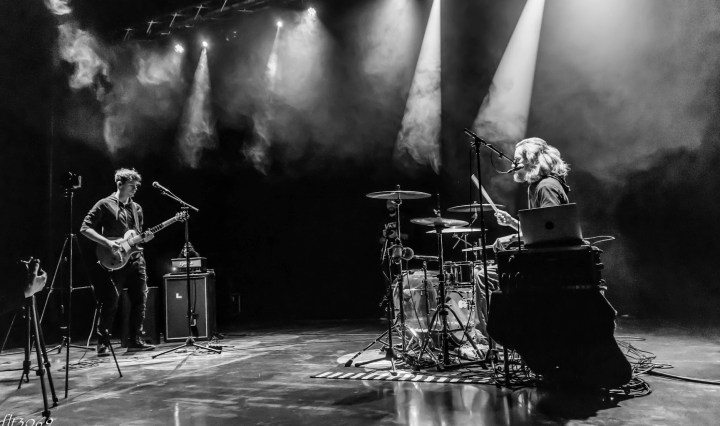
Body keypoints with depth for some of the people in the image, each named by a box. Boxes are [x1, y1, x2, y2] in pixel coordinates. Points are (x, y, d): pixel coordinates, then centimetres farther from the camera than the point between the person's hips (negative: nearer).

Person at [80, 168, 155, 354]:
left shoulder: (136, 208, 15)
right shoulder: (105, 205, -3)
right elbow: (85, 228, -7)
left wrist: (144, 238, 0)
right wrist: (107, 242, -18)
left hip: (135, 258, 6)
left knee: (140, 301, 5)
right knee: (110, 304, -4)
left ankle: (135, 341, 14)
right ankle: (102, 344, 9)